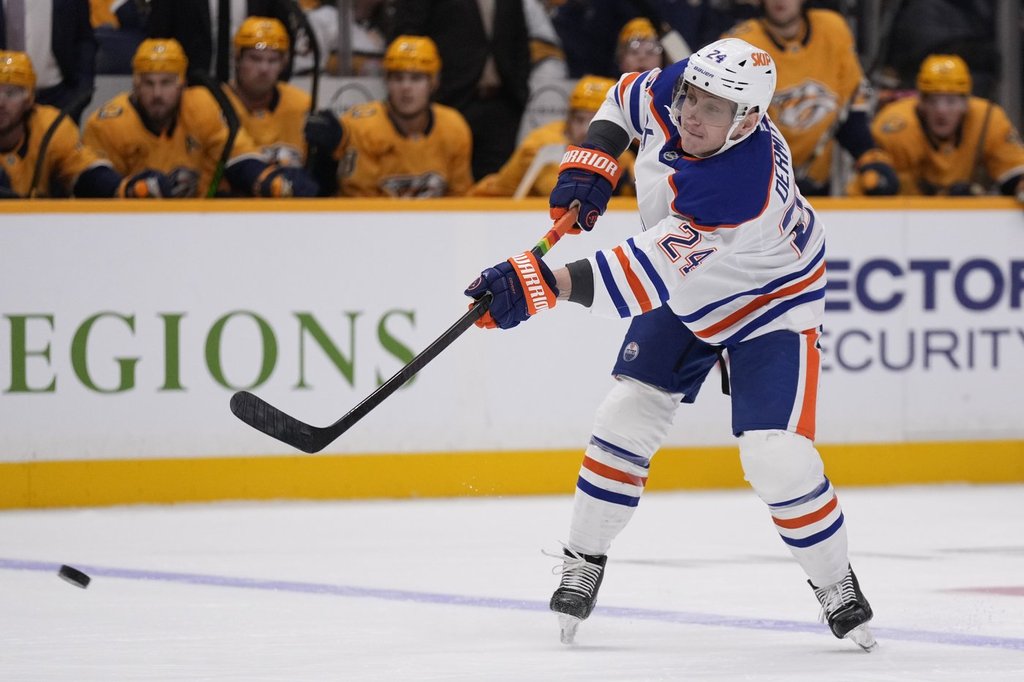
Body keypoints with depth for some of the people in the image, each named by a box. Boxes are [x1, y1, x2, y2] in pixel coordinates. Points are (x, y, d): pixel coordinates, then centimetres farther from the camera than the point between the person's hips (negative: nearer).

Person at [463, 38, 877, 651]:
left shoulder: (742, 185, -42)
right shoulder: (669, 94, -22)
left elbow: (650, 276, -43)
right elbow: (624, 100, 5)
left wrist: (540, 283, -47)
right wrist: (591, 166, -10)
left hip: (770, 304, -7)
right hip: (686, 288, 7)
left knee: (778, 459, -15)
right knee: (627, 416, -2)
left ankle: (837, 588, 8)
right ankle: (582, 567, 13)